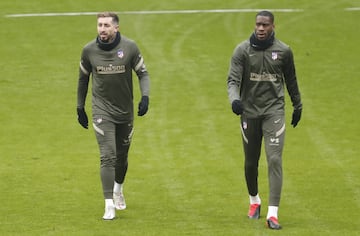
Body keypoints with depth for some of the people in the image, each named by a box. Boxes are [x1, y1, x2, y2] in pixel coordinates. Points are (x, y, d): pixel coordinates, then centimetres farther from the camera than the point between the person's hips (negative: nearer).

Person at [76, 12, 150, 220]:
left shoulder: (129, 47, -8)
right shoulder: (89, 50, -5)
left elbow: (143, 73, 0)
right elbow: (83, 78, 9)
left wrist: (145, 97, -16)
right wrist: (80, 108, 13)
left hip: (125, 110, 1)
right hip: (102, 110, -1)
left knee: (122, 156, 14)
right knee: (108, 157, -13)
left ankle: (118, 188, 44)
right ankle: (109, 205, -12)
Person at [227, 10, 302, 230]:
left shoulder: (284, 51, 0)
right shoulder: (242, 50, -4)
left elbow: (291, 81, 14)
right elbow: (233, 79, -11)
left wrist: (298, 106, 21)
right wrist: (234, 99, -31)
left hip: (274, 110, -1)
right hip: (249, 111, 1)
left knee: (274, 160, -13)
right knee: (251, 162, 12)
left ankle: (273, 213, -17)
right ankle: (254, 201, 38)